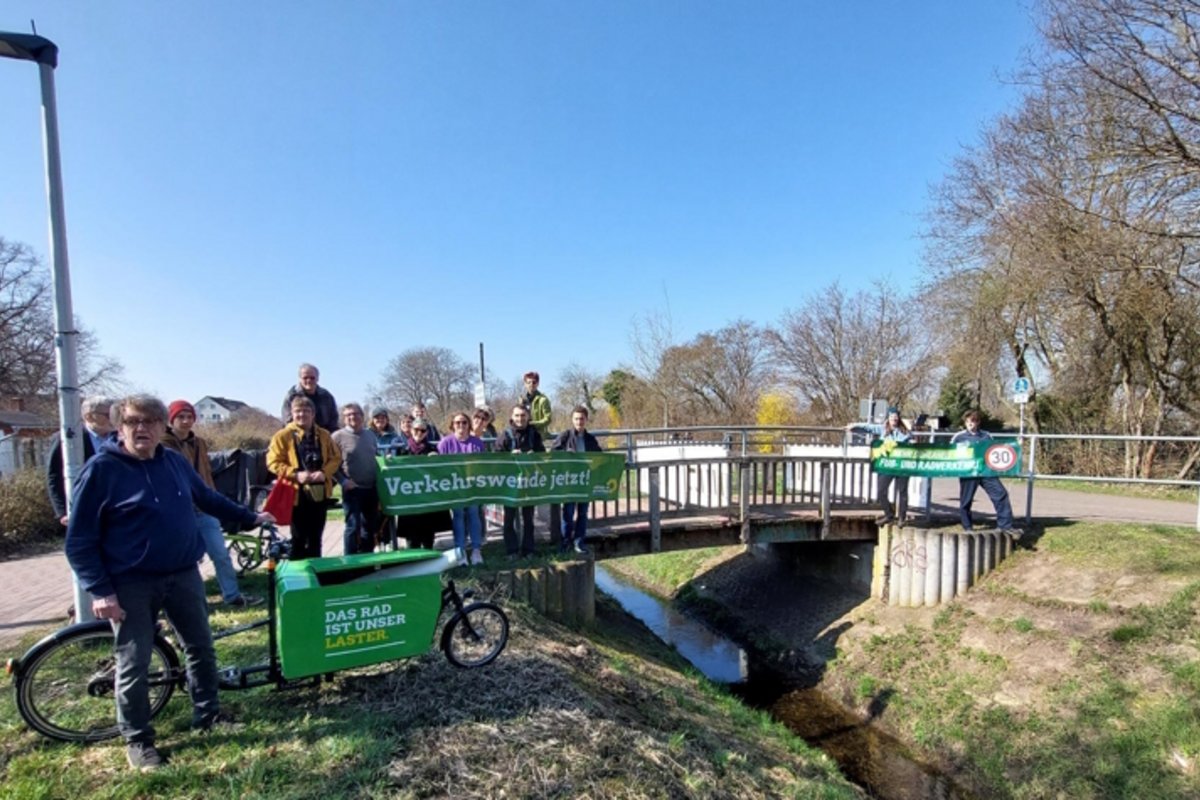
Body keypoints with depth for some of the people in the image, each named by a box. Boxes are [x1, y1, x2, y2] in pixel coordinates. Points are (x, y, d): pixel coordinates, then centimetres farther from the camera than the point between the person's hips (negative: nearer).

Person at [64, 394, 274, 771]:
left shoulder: (175, 462, 3)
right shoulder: (101, 470, -12)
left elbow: (207, 498, 18)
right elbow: (80, 541, -9)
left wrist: (250, 517, 22)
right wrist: (100, 591, -14)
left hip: (183, 575, 5)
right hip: (132, 584, -5)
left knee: (201, 648, 14)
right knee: (134, 665, 5)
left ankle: (208, 715, 33)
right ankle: (137, 740, 25)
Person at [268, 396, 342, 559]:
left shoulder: (323, 435, 6)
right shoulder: (283, 436, -4)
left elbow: (336, 458, 8)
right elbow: (273, 462, -7)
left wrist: (324, 472, -11)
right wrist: (296, 474, -19)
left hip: (319, 492, 3)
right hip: (297, 493, -3)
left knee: (315, 537, 14)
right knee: (299, 537, 5)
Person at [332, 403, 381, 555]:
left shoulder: (370, 434, 13)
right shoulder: (338, 436, -4)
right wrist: (343, 481, -16)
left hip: (372, 488, 6)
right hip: (352, 489, -5)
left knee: (371, 526, 12)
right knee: (353, 526, -7)